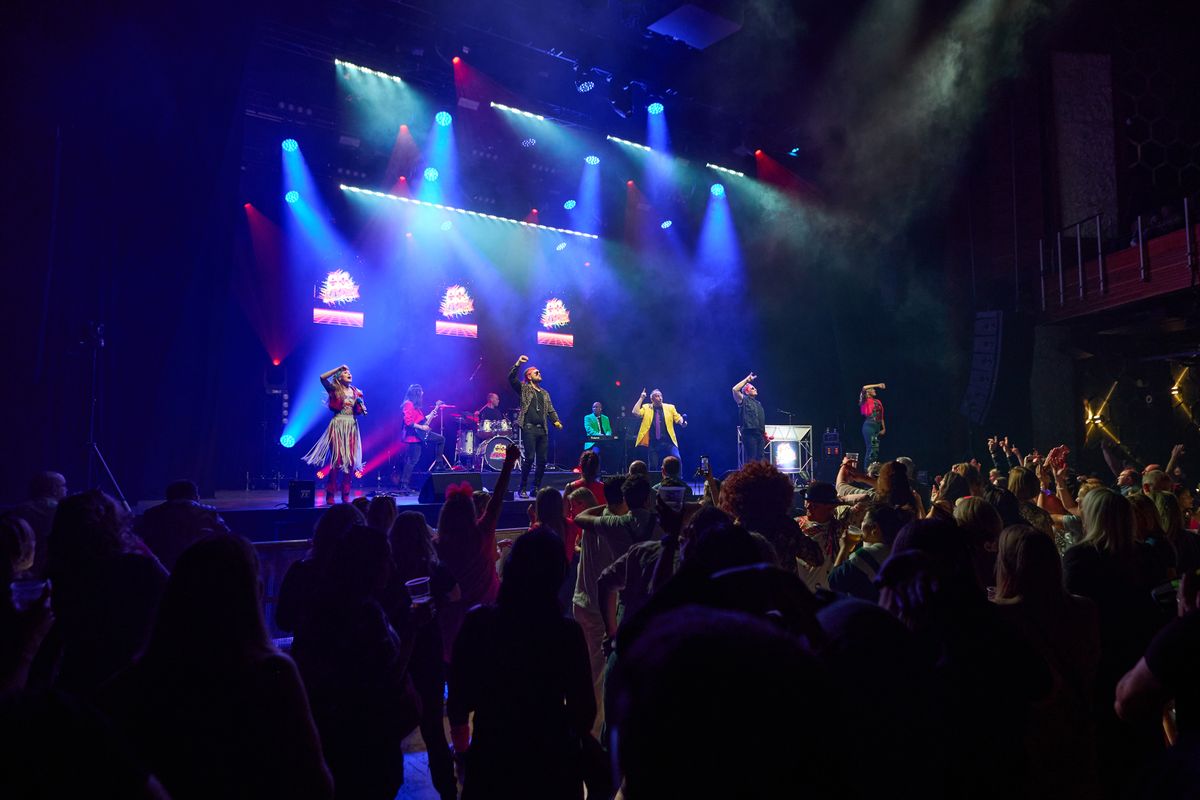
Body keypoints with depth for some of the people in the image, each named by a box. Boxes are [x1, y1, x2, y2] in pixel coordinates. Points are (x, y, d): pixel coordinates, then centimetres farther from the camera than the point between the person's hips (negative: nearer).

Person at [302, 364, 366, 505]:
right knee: (337, 459, -10)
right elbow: (322, 377, -14)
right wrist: (338, 368, -6)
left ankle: (346, 495, 5)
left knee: (351, 460, -1)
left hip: (352, 426, 4)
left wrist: (360, 405, -4)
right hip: (338, 426, -4)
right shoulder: (335, 389, 3)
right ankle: (330, 495, -4)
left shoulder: (356, 392, 15)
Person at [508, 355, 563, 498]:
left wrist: (556, 421, -1)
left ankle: (536, 488, 13)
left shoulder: (545, 393, 23)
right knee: (529, 458, -11)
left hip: (543, 430, 6)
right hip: (529, 428, -6)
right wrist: (518, 363, -18)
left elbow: (551, 410, 18)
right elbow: (511, 378, -9)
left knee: (542, 460, 3)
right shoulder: (524, 389, 7)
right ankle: (522, 489, 0)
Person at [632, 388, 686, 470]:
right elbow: (635, 412, -5)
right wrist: (641, 398, -4)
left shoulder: (670, 407, 11)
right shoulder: (646, 408, 9)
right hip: (653, 443, 0)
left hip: (668, 441, 0)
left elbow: (678, 418, 10)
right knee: (653, 466, 3)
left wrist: (682, 423, -12)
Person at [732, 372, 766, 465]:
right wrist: (747, 380, -7)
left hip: (759, 433, 7)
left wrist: (765, 434, 17)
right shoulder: (743, 400, 4)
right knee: (751, 459, -11)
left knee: (760, 459, 5)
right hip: (749, 433, -7)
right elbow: (735, 389, -14)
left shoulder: (758, 403, 25)